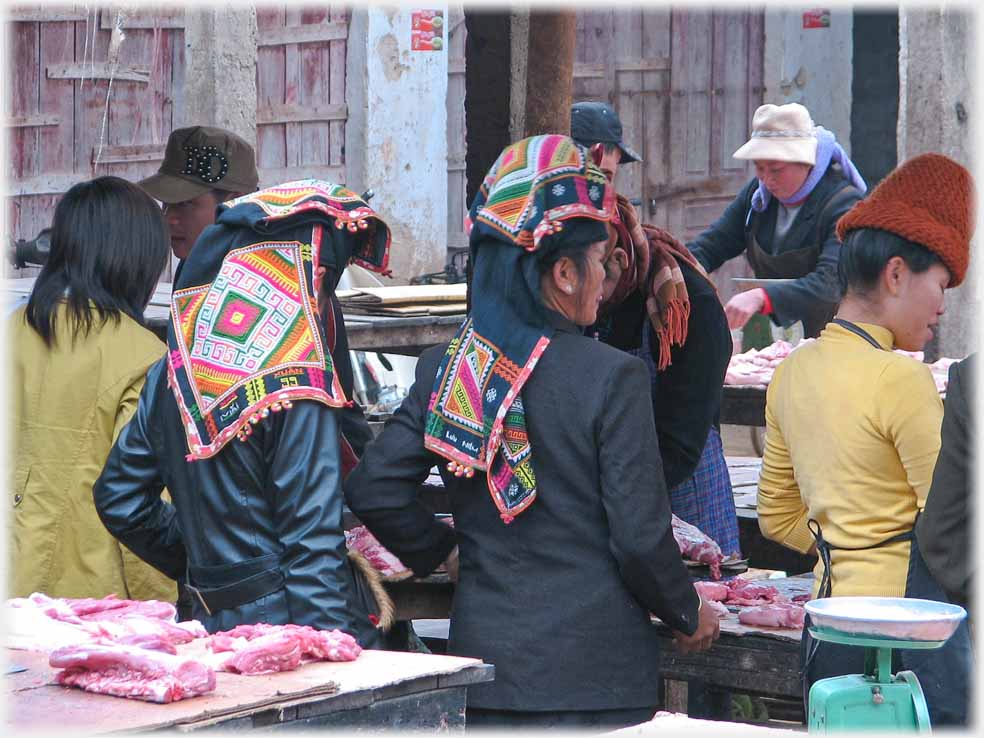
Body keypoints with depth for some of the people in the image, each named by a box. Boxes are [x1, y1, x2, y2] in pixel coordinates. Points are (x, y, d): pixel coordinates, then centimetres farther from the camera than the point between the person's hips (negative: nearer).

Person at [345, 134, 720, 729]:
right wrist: (690, 614, 6)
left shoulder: (445, 369, 2)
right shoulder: (611, 377, -12)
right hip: (593, 675, -5)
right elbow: (641, 539, -11)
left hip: (483, 656, 5)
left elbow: (373, 490, 3)